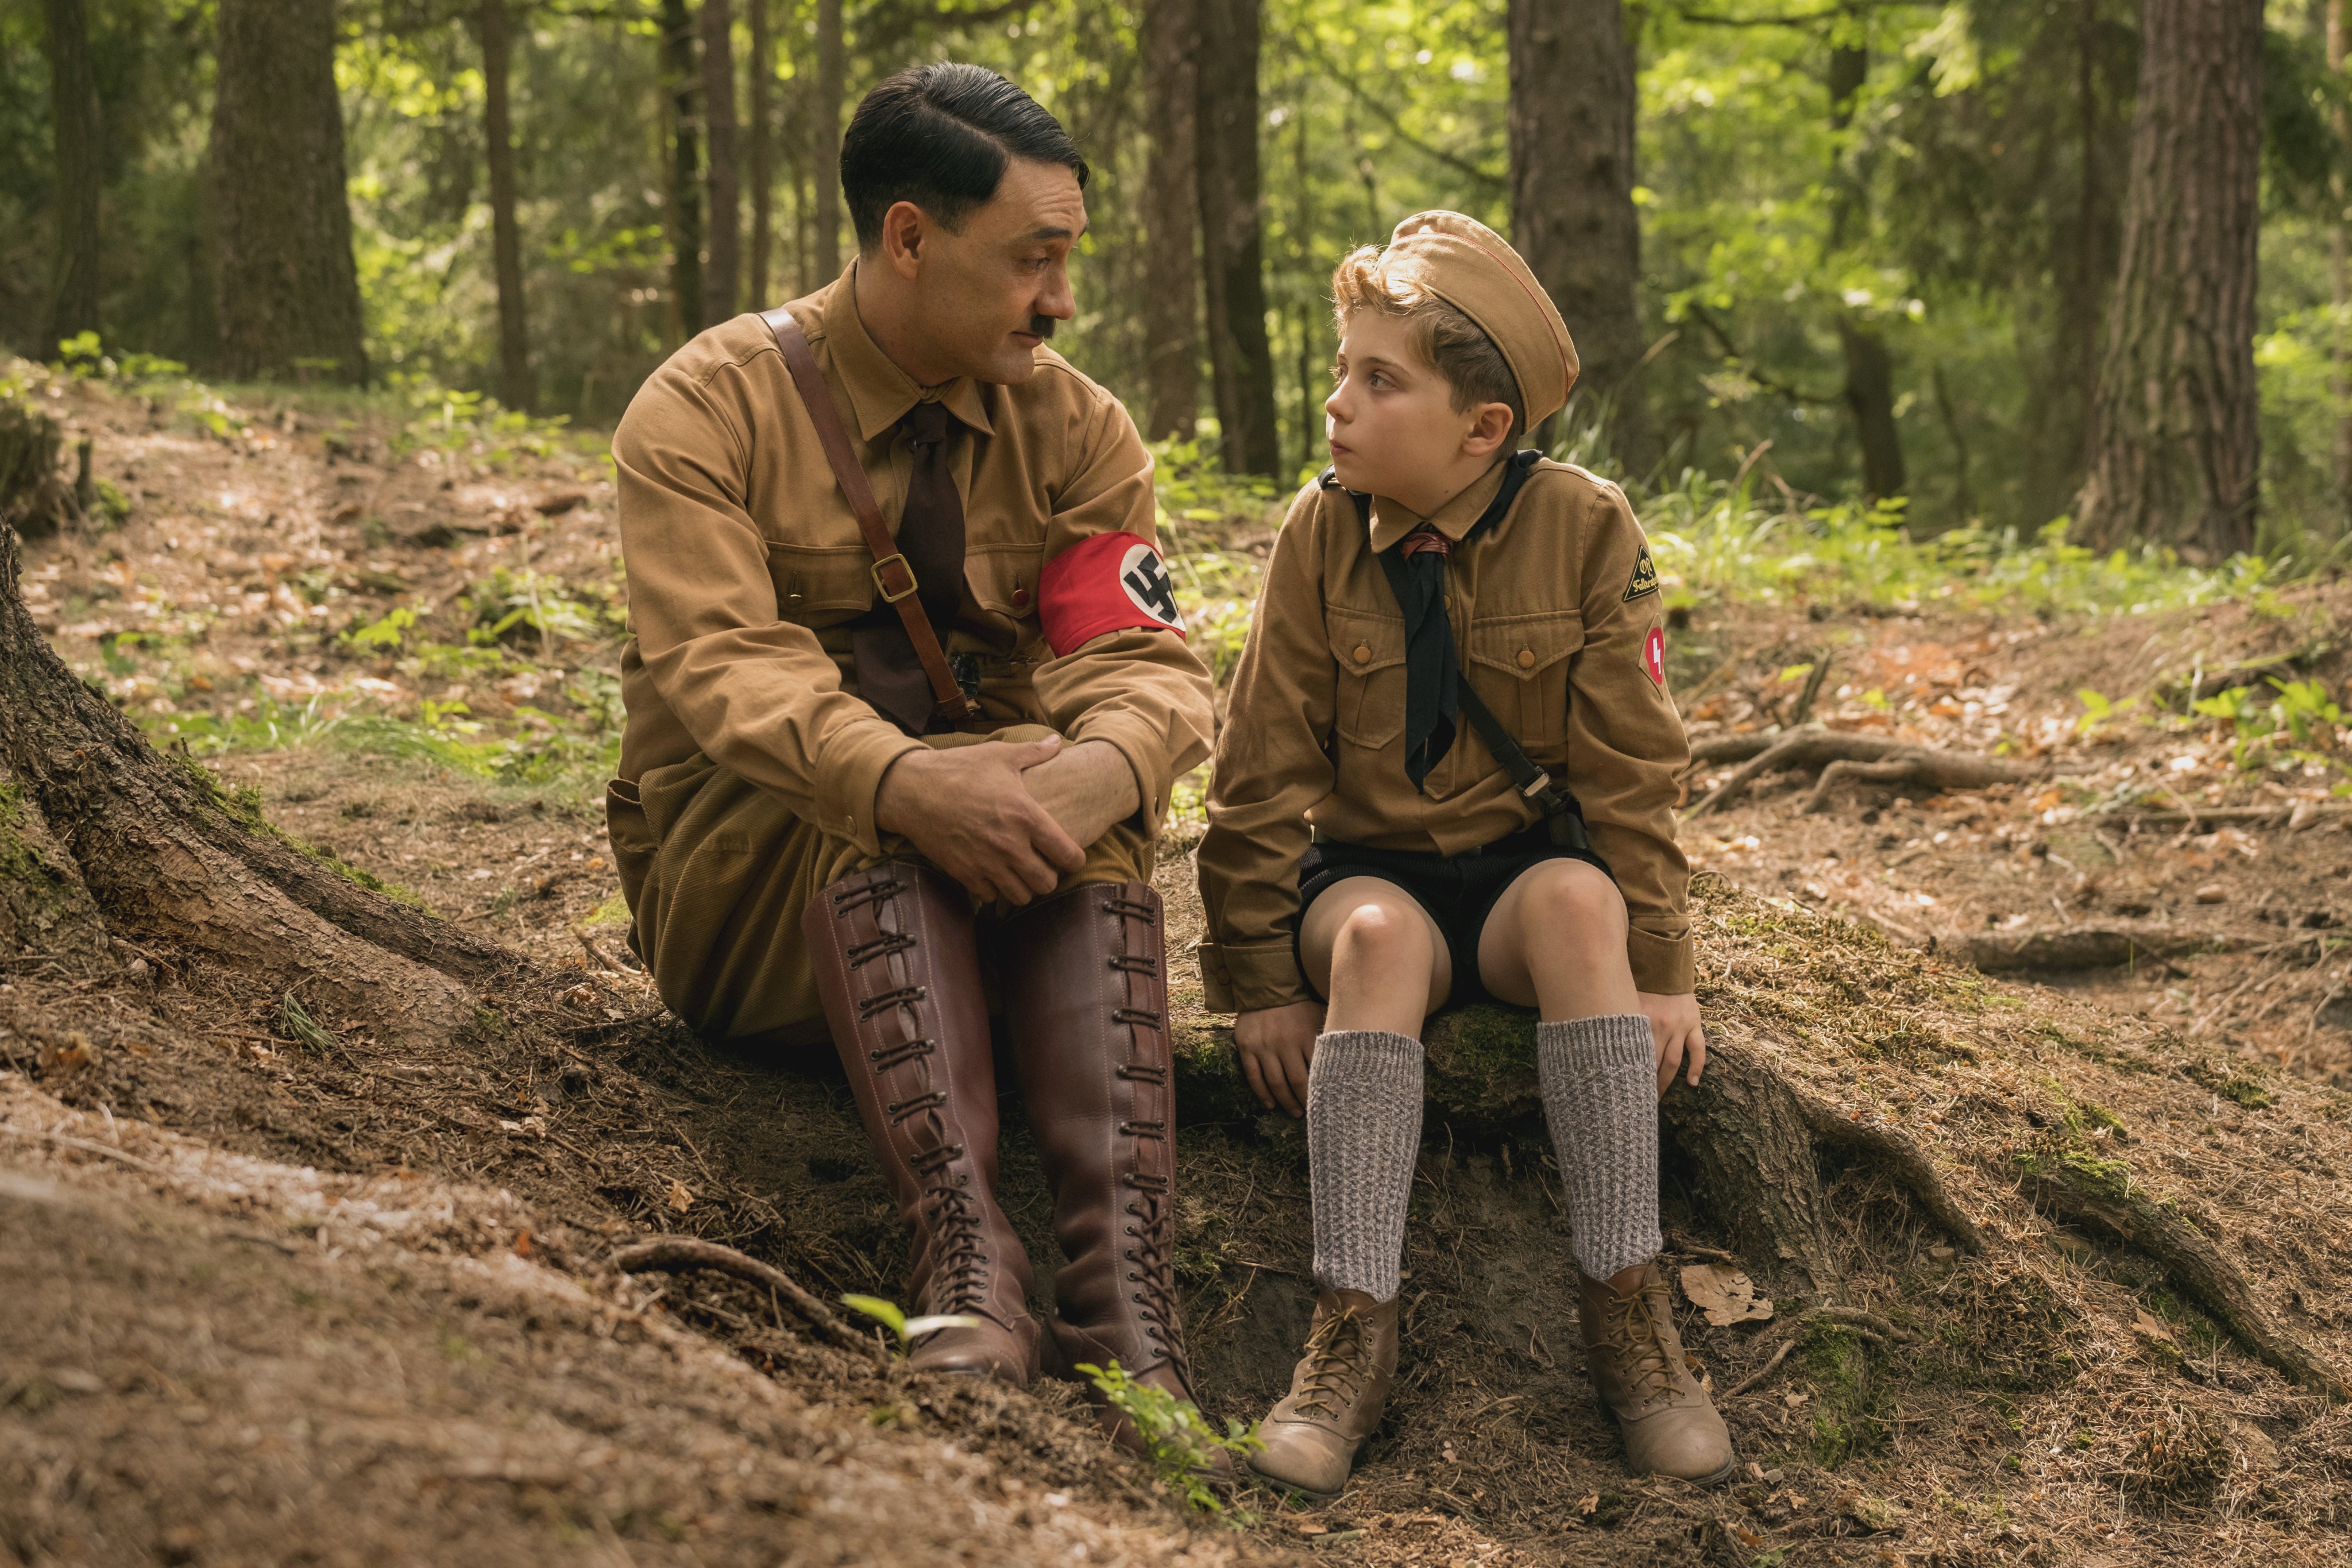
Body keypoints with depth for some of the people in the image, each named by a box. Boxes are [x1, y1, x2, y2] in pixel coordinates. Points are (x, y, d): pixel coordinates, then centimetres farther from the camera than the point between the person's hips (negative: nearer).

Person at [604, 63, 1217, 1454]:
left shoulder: (1074, 428, 6)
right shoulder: (713, 407, -6)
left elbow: (1143, 658, -9)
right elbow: (723, 665, -21)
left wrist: (1106, 766, -34)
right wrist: (903, 782, -41)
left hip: (1006, 885, 3)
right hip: (746, 882, -2)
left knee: (1088, 801, -29)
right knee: (867, 815, -34)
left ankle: (1128, 1292, -45)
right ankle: (970, 1269, -50)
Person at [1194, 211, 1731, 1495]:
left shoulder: (1581, 530, -8)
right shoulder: (1320, 536, -6)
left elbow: (1629, 766, -5)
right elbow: (1265, 774, -3)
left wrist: (1658, 967, -9)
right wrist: (1263, 982, -6)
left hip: (1527, 867, 0)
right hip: (1373, 869, 1)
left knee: (1577, 902, -35)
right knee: (1375, 939, -34)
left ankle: (1625, 1307, -31)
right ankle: (1354, 1330, -38)